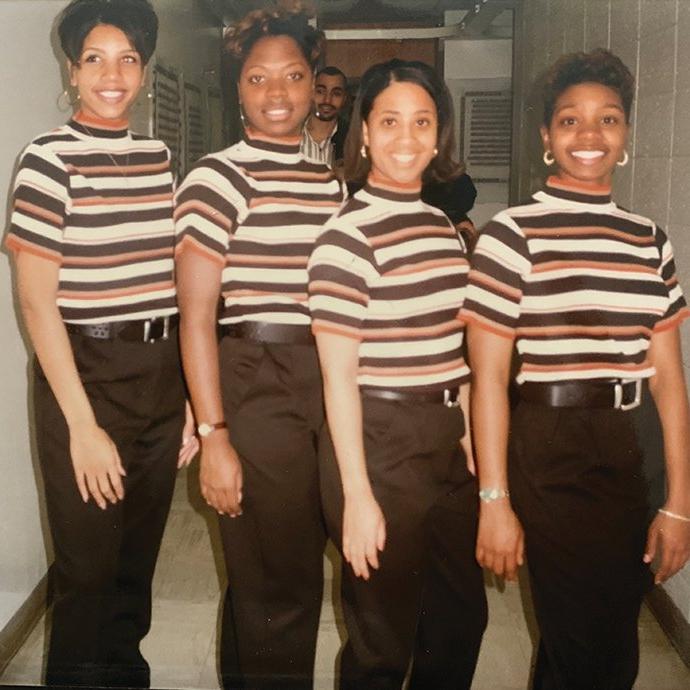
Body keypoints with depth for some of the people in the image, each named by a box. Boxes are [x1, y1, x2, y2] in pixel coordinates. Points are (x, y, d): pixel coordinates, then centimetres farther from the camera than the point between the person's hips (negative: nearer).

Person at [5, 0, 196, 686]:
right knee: (88, 568, 6)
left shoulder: (157, 156, 9)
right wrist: (82, 425, -14)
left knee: (138, 558, 17)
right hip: (85, 372, -5)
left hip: (162, 377, 5)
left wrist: (192, 397, 7)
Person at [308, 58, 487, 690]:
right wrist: (357, 497, -16)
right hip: (378, 442, -7)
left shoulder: (443, 225, 9)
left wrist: (471, 439, 13)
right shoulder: (348, 235, -15)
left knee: (465, 614, 21)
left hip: (446, 438, 8)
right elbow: (338, 376, -15)